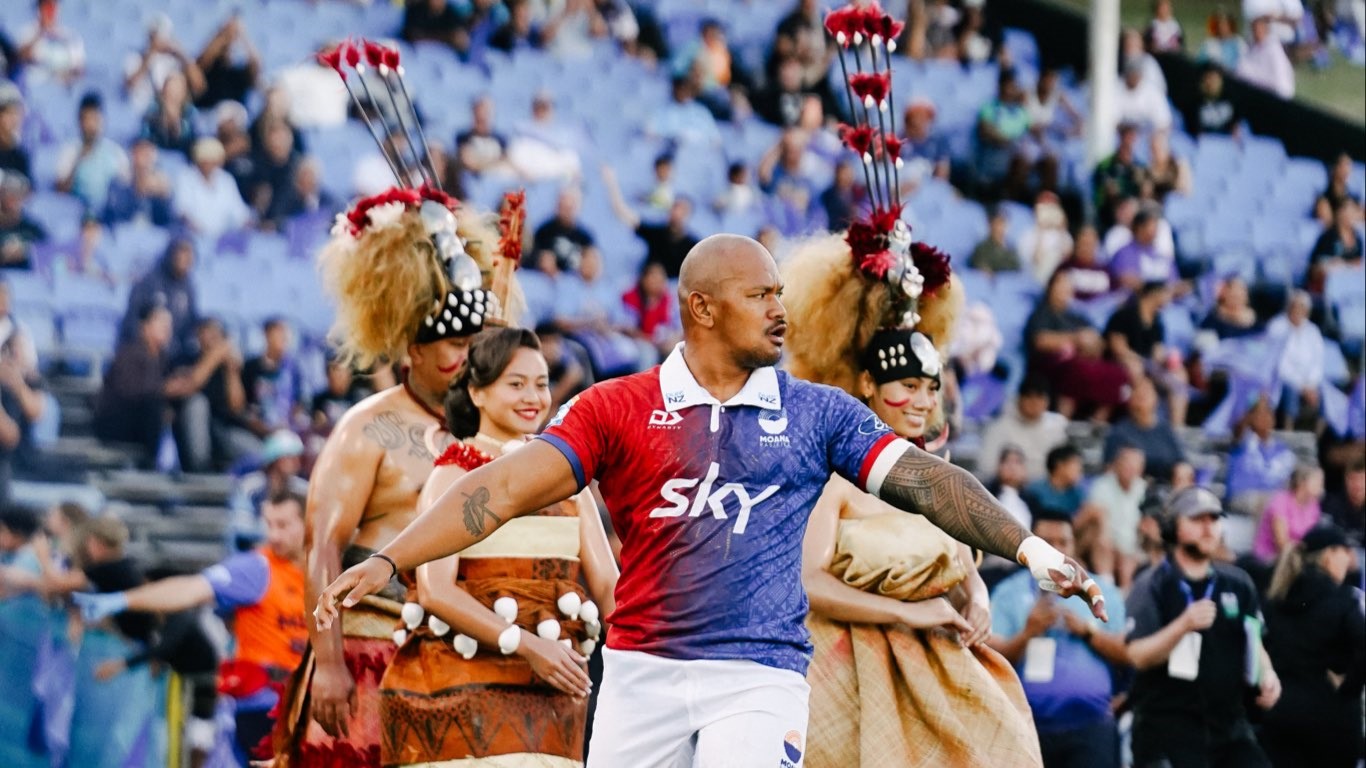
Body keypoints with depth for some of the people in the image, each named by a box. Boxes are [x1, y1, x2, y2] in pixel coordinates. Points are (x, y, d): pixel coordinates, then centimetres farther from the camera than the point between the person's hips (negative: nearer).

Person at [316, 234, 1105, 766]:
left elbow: (924, 481, 1)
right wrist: (389, 562, -15)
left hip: (760, 680, -1)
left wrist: (1032, 549, -12)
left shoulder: (818, 413, 9)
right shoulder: (615, 409, 4)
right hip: (644, 673, 1)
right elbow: (508, 486, -3)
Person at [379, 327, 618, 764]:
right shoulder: (455, 475, -2)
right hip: (466, 684, -5)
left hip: (551, 689, 5)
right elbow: (435, 590, -13)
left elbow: (606, 581, 7)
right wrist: (526, 645, -22)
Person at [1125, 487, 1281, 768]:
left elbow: (1253, 643, 22)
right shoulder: (1152, 586, -4)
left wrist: (1266, 674, 1)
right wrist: (1184, 625, -30)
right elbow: (1138, 655, -15)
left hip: (1229, 721, 5)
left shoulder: (1237, 584, 12)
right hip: (1168, 724, -5)